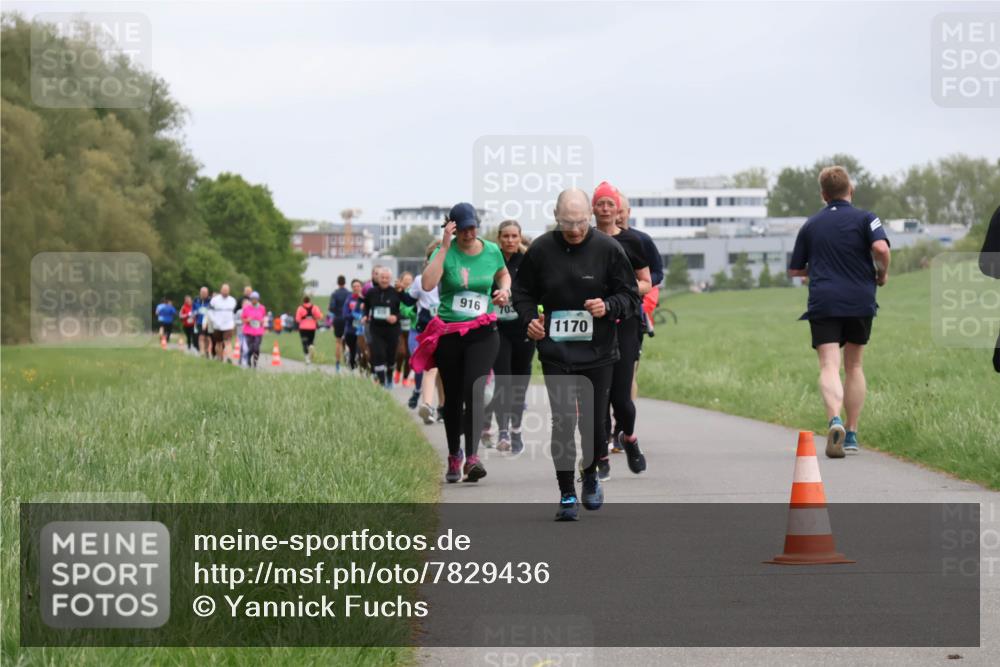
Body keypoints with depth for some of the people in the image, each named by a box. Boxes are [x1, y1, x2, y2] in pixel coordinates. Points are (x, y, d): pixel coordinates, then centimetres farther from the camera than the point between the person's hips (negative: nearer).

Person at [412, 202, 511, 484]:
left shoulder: (492, 251, 3)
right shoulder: (445, 253, -6)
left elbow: (503, 274, 26)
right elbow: (427, 283, -25)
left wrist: (504, 290, 3)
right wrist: (445, 247, -23)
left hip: (482, 333, 0)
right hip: (448, 333, 0)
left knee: (474, 391, -18)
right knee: (453, 397, 9)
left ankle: (472, 457, -23)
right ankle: (454, 457, 26)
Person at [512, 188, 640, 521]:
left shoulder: (608, 249, -5)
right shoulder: (540, 250, -1)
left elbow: (631, 296, 1)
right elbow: (522, 292, 12)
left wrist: (608, 307, -18)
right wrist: (529, 319, -7)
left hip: (598, 353, 0)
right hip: (556, 353, 0)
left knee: (594, 421, 3)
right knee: (562, 423, -4)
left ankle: (591, 475, 32)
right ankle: (566, 495, 5)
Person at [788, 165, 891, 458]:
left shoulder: (810, 225, 12)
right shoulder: (864, 218, 1)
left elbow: (795, 270, 15)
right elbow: (881, 248, -18)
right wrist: (882, 273, 1)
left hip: (823, 303, 0)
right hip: (859, 301, 0)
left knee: (829, 367, -9)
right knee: (854, 366, 16)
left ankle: (834, 420, -37)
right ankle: (851, 434, 17)